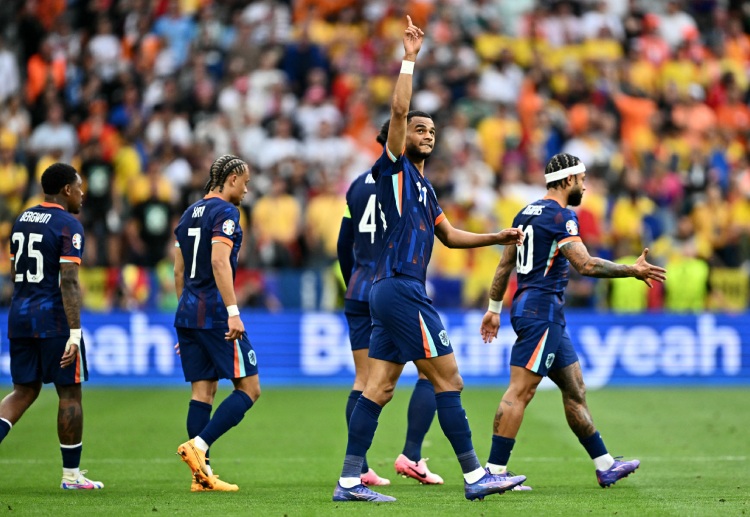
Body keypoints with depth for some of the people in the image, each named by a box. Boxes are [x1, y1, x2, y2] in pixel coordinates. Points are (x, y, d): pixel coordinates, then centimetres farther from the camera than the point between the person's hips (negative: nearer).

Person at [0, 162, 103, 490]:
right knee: (69, 394, 4)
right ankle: (71, 475, 10)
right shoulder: (68, 226, -12)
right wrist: (74, 333, -21)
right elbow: (69, 282, -19)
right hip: (54, 319, -7)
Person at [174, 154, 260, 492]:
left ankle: (202, 474, 1)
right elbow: (220, 263, -20)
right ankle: (198, 445, -18)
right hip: (215, 314, -9)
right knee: (249, 388, -4)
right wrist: (233, 312, -24)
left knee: (203, 391, 6)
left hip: (188, 313, 9)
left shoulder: (190, 214, 18)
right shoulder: (224, 212, -8)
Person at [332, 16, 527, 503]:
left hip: (392, 293, 9)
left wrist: (499, 237, 27)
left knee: (378, 388, 5)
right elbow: (399, 110, -16)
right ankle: (475, 476, -7)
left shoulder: (423, 185, 22)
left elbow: (449, 235, 33)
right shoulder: (394, 168, -2)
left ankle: (350, 480, 3)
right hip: (400, 288, -9)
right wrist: (409, 59, -15)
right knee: (448, 379, -8)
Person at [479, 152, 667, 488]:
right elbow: (585, 264, -22)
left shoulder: (527, 213, 16)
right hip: (542, 311, -10)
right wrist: (632, 270, -17)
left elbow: (505, 264, 21)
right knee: (520, 391, -13)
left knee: (575, 390, 14)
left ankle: (605, 466, 20)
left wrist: (494, 309, 27)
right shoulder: (561, 216, -12)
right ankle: (494, 471, -17)